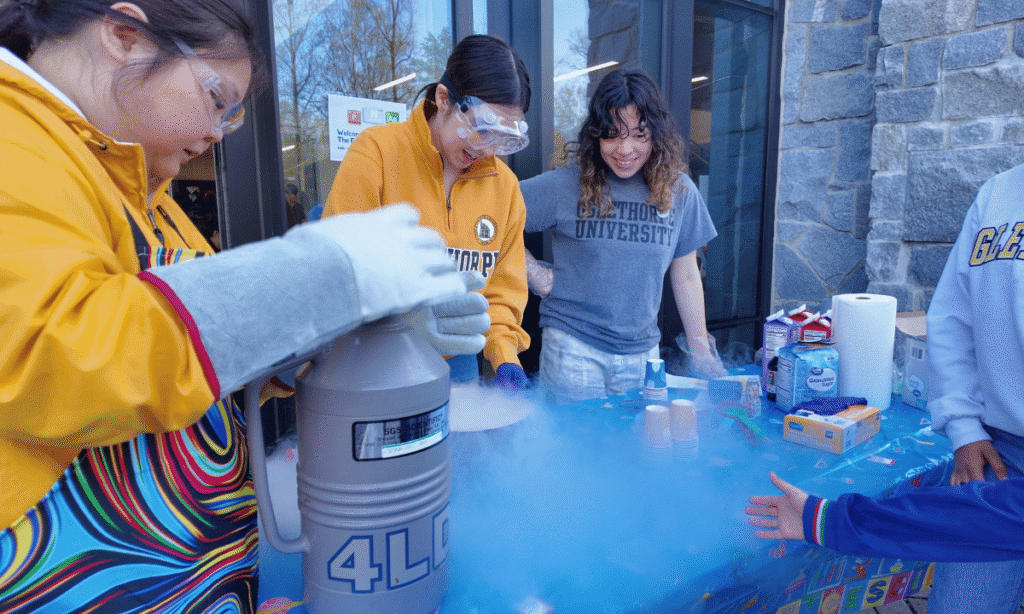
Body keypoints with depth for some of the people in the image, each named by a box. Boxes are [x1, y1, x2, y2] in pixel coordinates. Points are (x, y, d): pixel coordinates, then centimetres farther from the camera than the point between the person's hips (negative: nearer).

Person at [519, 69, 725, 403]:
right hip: (573, 345, -2)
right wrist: (535, 273, -9)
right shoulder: (565, 186, -7)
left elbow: (686, 278, 9)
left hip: (642, 353, 3)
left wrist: (701, 352, 10)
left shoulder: (679, 192, 3)